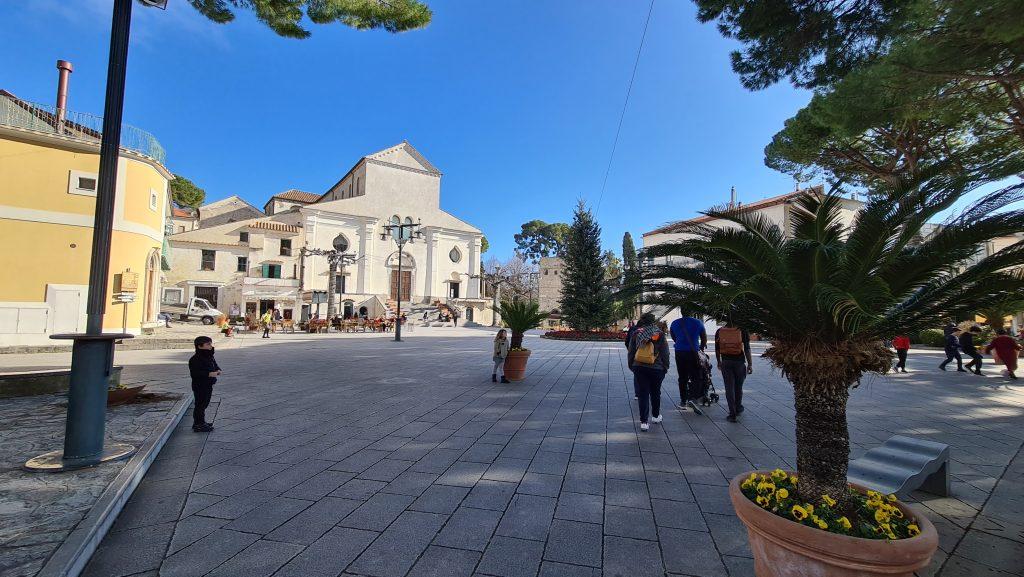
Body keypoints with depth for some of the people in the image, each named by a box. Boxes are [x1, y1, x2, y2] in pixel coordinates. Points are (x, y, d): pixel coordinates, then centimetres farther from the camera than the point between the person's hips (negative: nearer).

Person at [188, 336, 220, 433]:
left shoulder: (210, 357, 8)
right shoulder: (195, 359, -20)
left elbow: (215, 365, 21)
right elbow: (194, 373, -25)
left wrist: (218, 370, -1)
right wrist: (209, 374, -30)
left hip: (208, 385, 9)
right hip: (200, 387, -9)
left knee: (204, 404, 18)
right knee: (200, 405, 1)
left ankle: (202, 422, 31)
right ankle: (198, 425, 12)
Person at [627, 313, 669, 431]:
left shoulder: (636, 333, 0)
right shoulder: (660, 333, -4)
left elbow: (630, 352, 4)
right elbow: (665, 353, -2)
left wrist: (631, 366, 13)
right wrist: (665, 367, 8)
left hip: (639, 368, 1)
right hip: (656, 368, 0)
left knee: (643, 394, 4)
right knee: (655, 393, 19)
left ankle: (644, 421, 0)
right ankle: (656, 416, 35)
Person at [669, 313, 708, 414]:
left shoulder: (674, 323, 5)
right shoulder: (697, 323, -2)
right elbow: (704, 338, 8)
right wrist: (701, 348, 27)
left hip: (679, 353, 3)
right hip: (693, 353, -3)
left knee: (682, 378, 12)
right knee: (696, 377, 1)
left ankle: (683, 401, 15)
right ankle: (692, 398, -17)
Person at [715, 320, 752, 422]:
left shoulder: (719, 331, 2)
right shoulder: (743, 331, -6)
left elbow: (717, 349, 8)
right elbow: (747, 349, -7)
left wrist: (719, 362, 19)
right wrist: (750, 364, -2)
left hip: (725, 363, 1)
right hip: (739, 362, -1)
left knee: (729, 387, 3)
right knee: (738, 387, 16)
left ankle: (732, 414, -1)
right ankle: (738, 408, 34)